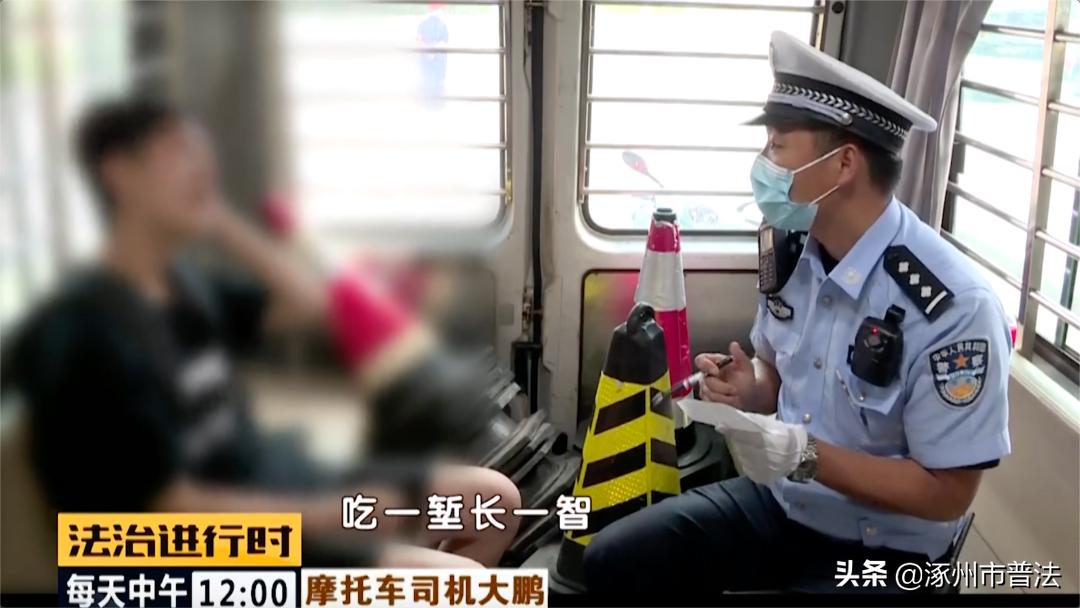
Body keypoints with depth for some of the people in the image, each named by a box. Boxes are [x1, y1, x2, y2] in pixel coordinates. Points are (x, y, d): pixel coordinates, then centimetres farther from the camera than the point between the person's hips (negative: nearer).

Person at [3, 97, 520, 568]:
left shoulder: (183, 287, 8)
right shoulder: (91, 330, -20)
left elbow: (307, 303, 16)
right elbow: (173, 503, -22)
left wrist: (223, 225, 5)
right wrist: (336, 513, -23)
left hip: (279, 487, 9)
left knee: (495, 496, 8)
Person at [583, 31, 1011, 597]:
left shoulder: (953, 307, -27)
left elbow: (947, 493, -21)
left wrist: (805, 455, -29)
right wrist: (747, 390, -11)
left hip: (878, 550, -6)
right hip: (776, 501, 6)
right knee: (612, 559, -2)